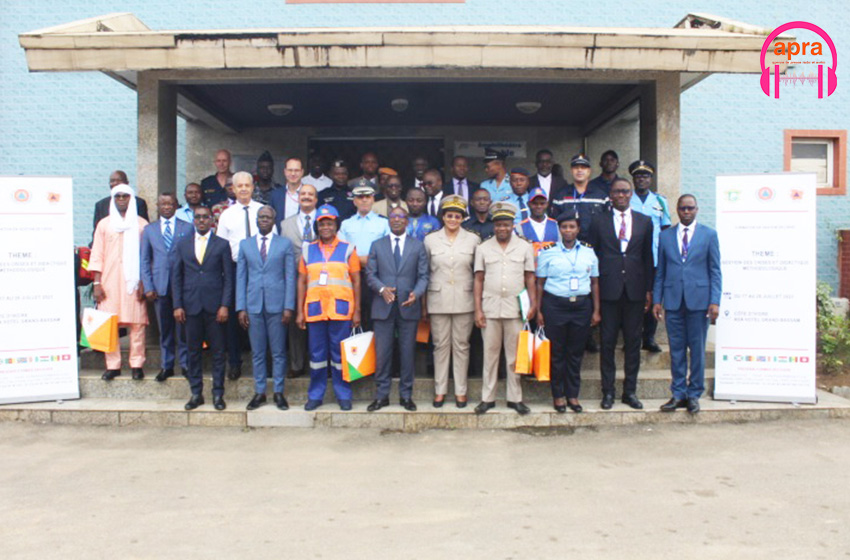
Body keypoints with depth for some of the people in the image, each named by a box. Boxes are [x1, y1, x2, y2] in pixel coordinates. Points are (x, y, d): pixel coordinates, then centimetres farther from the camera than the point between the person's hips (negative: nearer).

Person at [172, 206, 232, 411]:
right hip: (191, 306, 2)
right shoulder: (183, 245, 11)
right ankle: (196, 393, 16)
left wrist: (225, 305, -7)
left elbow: (228, 277, 2)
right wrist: (177, 305, 1)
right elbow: (176, 277, 10)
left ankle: (218, 394, 11)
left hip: (214, 306, -2)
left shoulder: (222, 245, 5)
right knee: (193, 351, 6)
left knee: (218, 351, 2)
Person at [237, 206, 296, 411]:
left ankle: (278, 392, 13)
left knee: (278, 352, 3)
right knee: (257, 352, 7)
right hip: (253, 305, 2)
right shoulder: (245, 244, 11)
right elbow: (241, 278, 9)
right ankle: (259, 392, 17)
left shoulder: (285, 244, 6)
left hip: (277, 304, -2)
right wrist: (241, 308, 1)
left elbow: (290, 277, 2)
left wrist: (289, 307, -6)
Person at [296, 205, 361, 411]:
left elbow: (356, 281, 4)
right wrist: (300, 312, 5)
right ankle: (315, 395, 16)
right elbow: (302, 282, 11)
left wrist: (357, 311, -1)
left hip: (340, 310, -2)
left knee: (340, 354, 2)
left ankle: (343, 395, 13)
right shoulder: (308, 250, 12)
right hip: (315, 310, 2)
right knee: (316, 354, 6)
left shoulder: (347, 249, 6)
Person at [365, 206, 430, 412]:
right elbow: (370, 274, 6)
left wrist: (416, 294, -15)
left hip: (408, 306, 0)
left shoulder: (418, 246, 9)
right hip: (383, 307, 0)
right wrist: (382, 289, -14)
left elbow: (423, 276, 4)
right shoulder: (377, 245, 11)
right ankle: (381, 395, 13)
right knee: (382, 353, 2)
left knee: (408, 352, 4)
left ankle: (406, 395, 15)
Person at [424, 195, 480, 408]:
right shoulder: (430, 239, 3)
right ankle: (440, 390, 17)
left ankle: (460, 391, 16)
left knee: (461, 345, 6)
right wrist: (423, 301, 3)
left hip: (463, 300, 0)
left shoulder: (473, 239, 3)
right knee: (440, 345, 6)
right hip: (438, 300, 0)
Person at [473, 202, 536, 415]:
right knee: (490, 354, 6)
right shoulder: (483, 248, 6)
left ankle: (515, 398, 15)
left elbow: (530, 278, 7)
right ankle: (487, 398, 14)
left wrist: (533, 304, -4)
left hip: (515, 308, 0)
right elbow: (478, 280, 5)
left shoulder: (524, 247, 6)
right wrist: (477, 310, -1)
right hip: (490, 308, 0)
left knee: (515, 355, 5)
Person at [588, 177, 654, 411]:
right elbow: (593, 255, 5)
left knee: (633, 342, 6)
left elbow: (648, 257, 11)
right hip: (608, 289, -1)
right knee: (607, 342, 2)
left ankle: (630, 391, 16)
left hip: (635, 290, 2)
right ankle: (608, 391, 12)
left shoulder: (644, 222, 11)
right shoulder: (599, 222, 6)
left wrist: (649, 289, 6)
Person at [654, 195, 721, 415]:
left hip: (698, 300, -2)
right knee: (676, 350, 6)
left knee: (697, 349, 4)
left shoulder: (709, 235, 5)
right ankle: (678, 394, 16)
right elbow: (660, 271, 11)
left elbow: (715, 271, 2)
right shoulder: (665, 236, 10)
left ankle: (694, 394, 16)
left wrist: (715, 301, -7)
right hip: (673, 300, 2)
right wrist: (657, 300, 5)